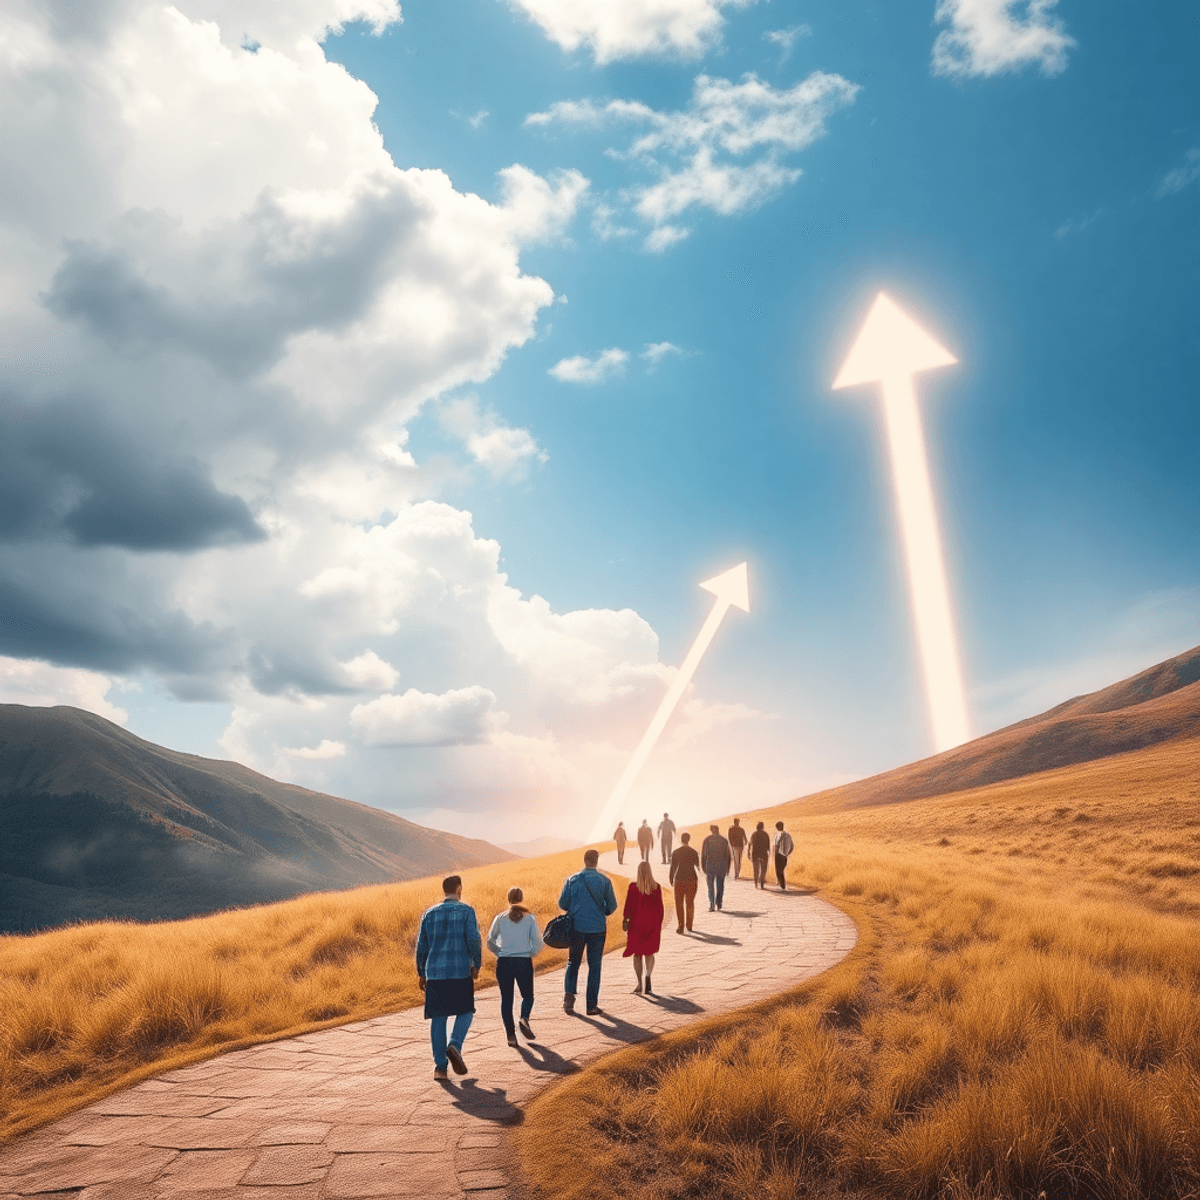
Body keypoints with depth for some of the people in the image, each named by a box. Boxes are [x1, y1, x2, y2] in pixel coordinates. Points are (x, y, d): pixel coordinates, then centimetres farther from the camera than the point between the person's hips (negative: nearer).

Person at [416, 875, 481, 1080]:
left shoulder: (429, 914, 9)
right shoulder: (466, 911, -2)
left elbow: (422, 946, 9)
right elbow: (473, 940, -11)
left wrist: (421, 974, 17)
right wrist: (477, 965, 1)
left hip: (435, 973, 3)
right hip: (460, 972, -3)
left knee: (438, 1019, 8)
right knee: (465, 1012, 13)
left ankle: (440, 1066, 4)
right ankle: (455, 1046, -12)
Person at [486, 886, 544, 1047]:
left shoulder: (500, 918, 2)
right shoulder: (530, 918, 0)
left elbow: (490, 941, -2)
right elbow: (538, 943, -4)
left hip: (504, 963, 1)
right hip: (524, 963, -1)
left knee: (506, 999, 11)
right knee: (527, 996, 16)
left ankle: (510, 1034, 5)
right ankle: (524, 1019, -12)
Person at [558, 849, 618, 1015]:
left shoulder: (572, 880, -4)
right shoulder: (604, 881, -5)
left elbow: (562, 904, 1)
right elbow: (612, 906, -1)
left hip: (577, 927, 1)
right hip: (597, 928, 0)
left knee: (573, 963, 15)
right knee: (594, 966, 8)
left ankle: (569, 996, 0)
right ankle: (592, 1005, 9)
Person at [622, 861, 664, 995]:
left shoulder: (633, 886, -8)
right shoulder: (656, 887, -3)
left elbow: (628, 905, -5)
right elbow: (660, 907, 2)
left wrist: (625, 920, 6)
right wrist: (659, 924, 11)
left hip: (636, 921, -1)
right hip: (652, 922, 1)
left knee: (637, 953, 9)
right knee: (649, 952, 14)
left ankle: (639, 984, 5)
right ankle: (648, 976, -9)